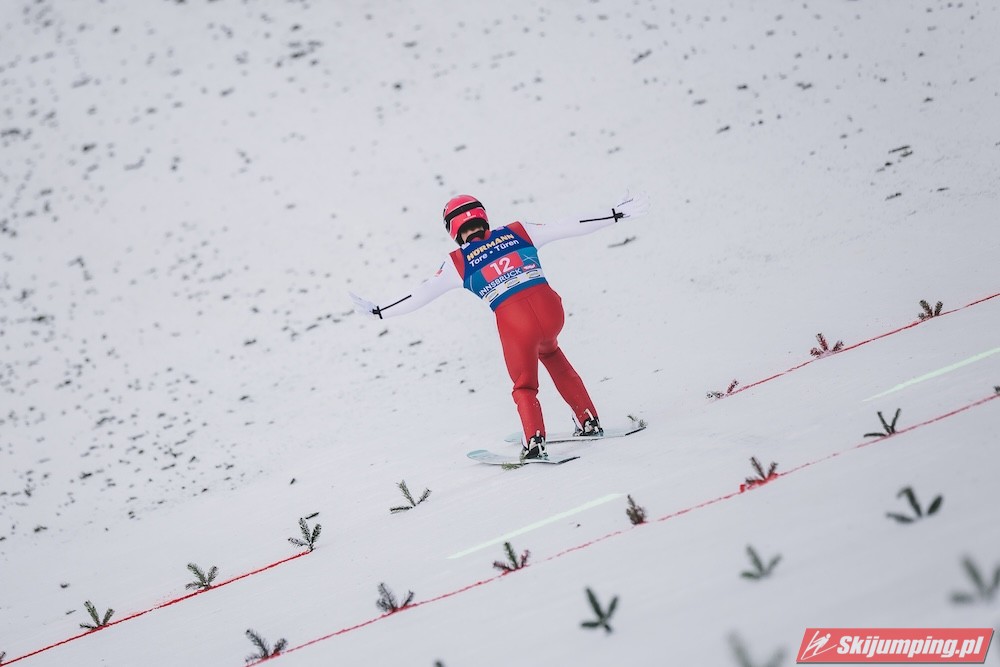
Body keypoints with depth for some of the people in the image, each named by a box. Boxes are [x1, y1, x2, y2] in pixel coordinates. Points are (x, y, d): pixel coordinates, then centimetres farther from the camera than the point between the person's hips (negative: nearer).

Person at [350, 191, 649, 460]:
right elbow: (568, 226, 13)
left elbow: (421, 295, 10)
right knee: (550, 352, 34)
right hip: (551, 310, 3)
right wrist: (616, 214, 19)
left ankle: (534, 441, 3)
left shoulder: (458, 262, 9)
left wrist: (377, 311, 19)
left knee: (524, 386, 22)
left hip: (514, 324, -3)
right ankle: (589, 421, 30)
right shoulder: (518, 232, 13)